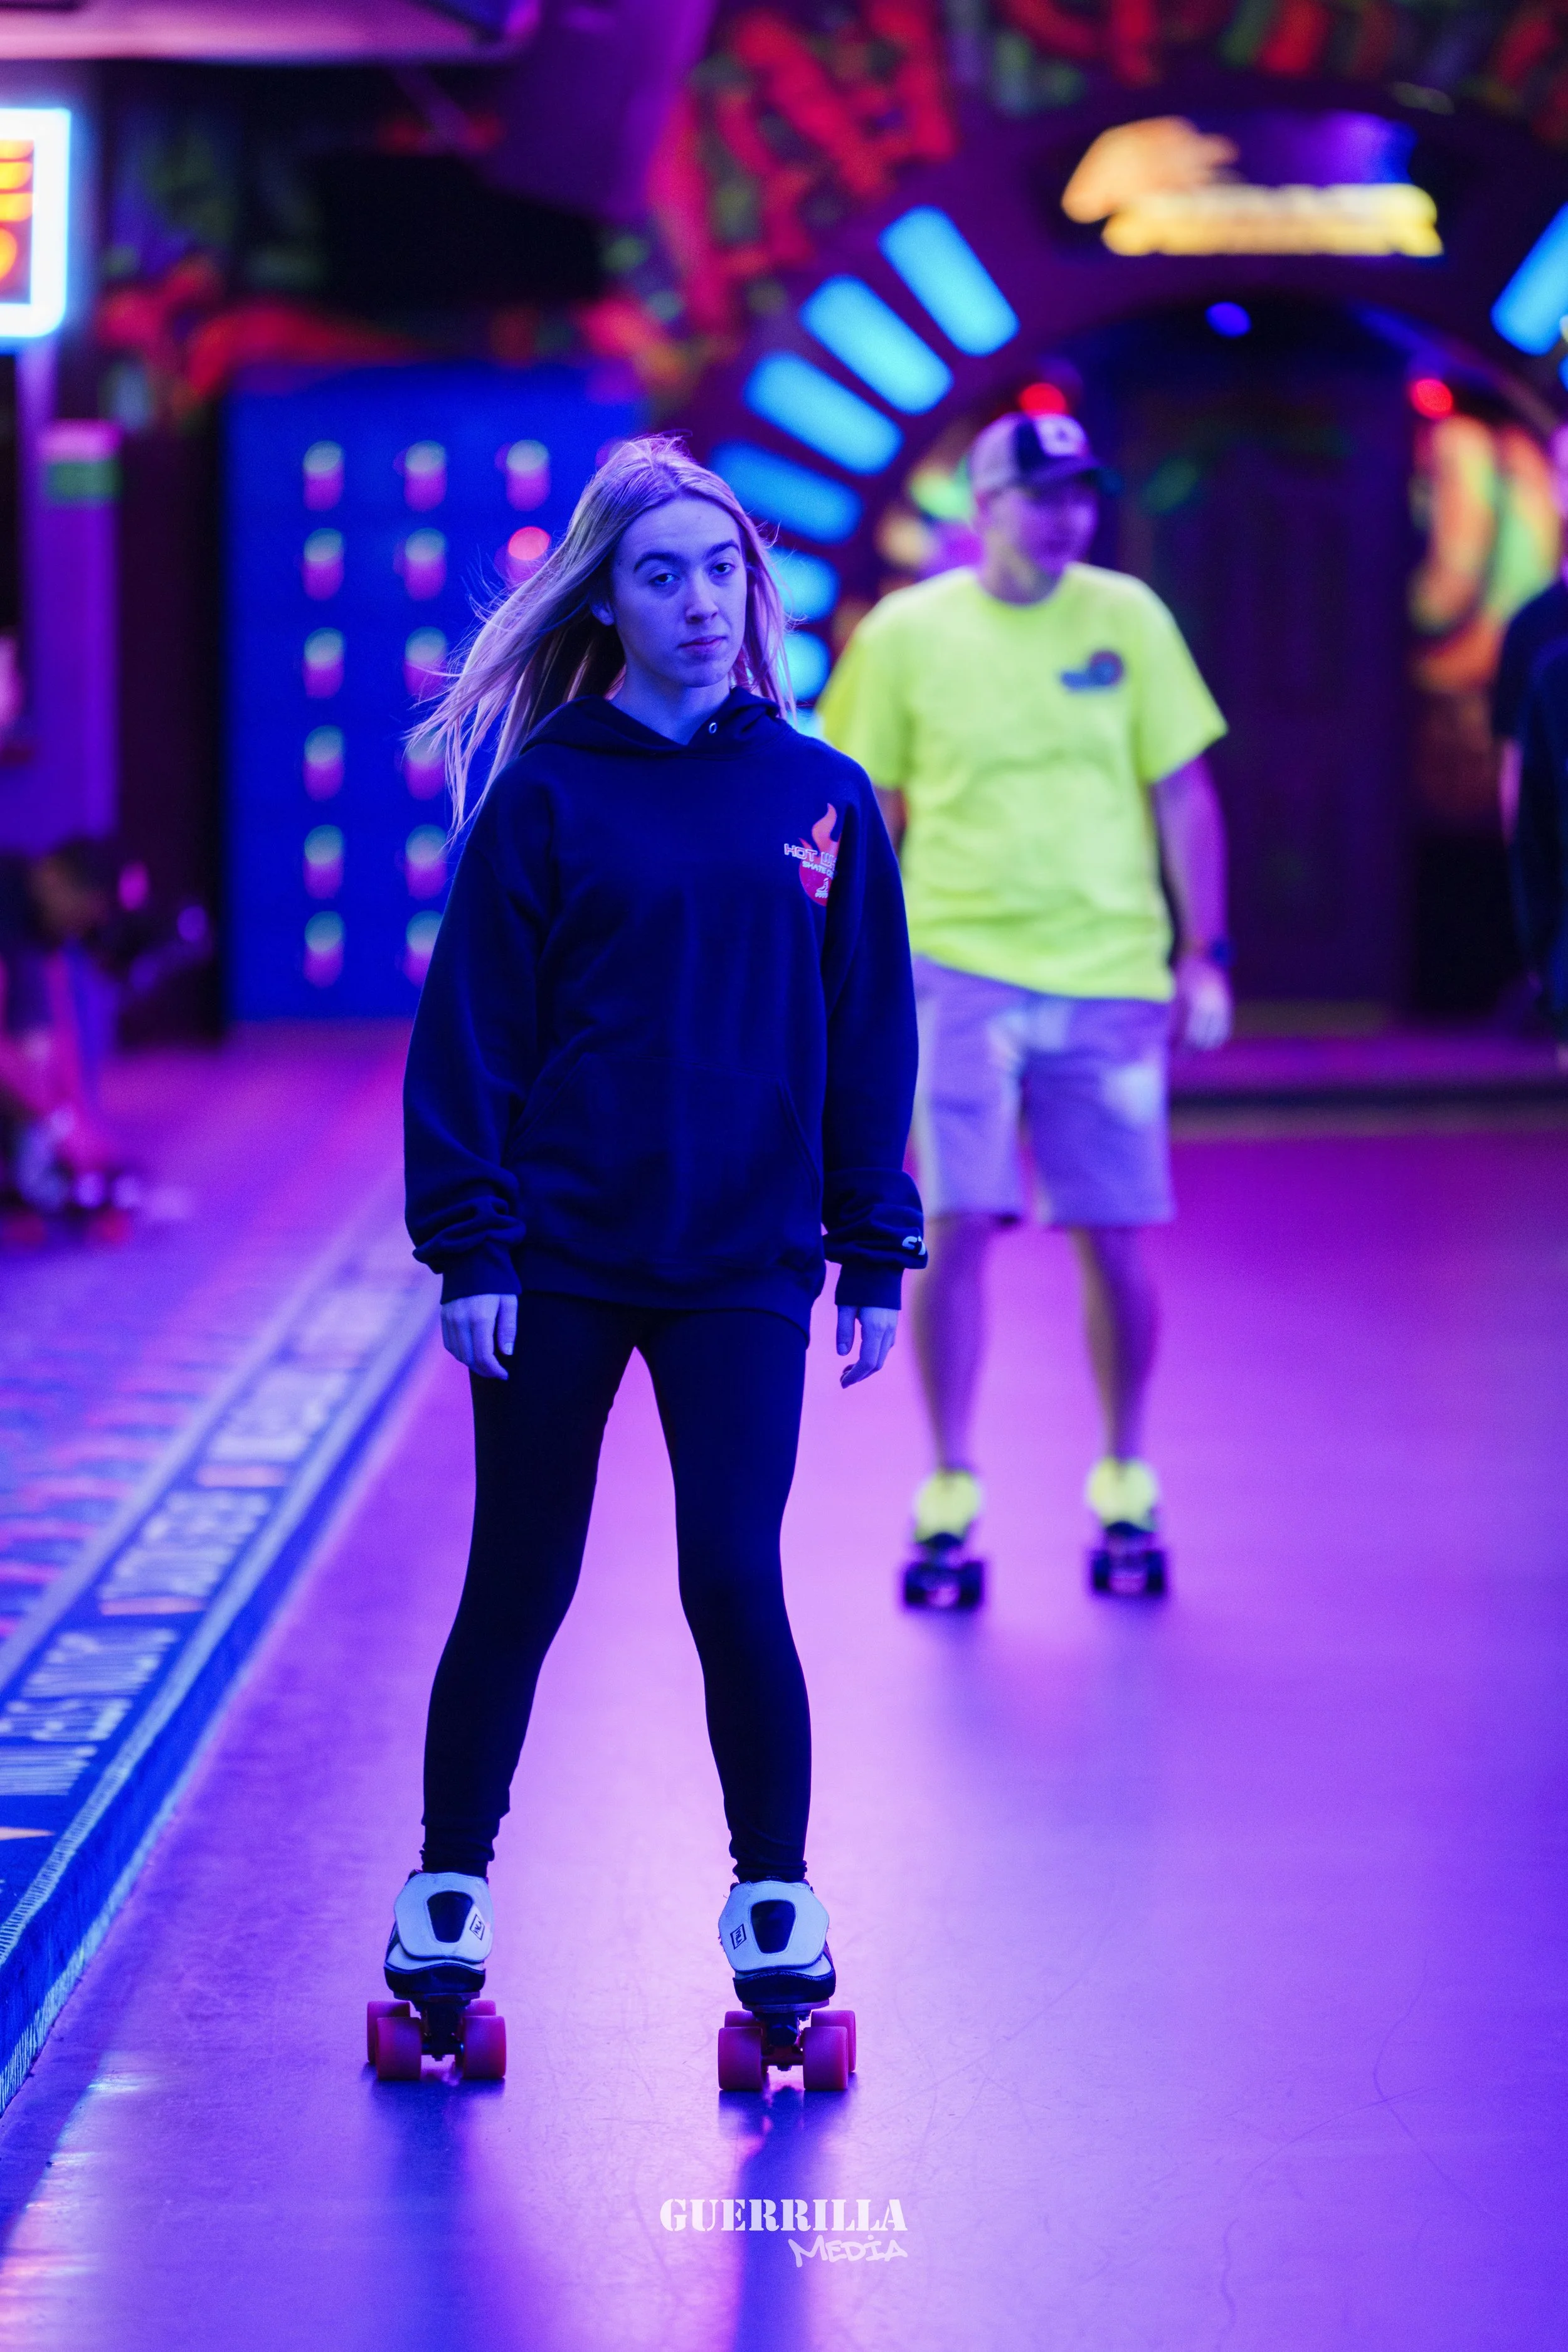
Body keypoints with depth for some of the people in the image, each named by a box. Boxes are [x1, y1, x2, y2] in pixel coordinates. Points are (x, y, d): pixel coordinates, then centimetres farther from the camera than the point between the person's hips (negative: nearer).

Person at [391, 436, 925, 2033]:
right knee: (517, 1591, 6)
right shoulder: (547, 795, -2)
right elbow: (469, 1029, -2)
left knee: (735, 1581, -5)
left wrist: (874, 1256, 5)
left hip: (745, 1267, 1)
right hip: (559, 1263, -1)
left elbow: (867, 1040, 8)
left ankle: (774, 1897, 12)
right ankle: (449, 1892, 21)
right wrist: (468, 1244, -8)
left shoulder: (821, 798, 4)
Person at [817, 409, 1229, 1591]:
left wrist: (1206, 954, 3)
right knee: (957, 1228, -9)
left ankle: (1126, 1481, 21)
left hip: (1110, 976, 1)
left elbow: (1182, 794, 8)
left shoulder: (1127, 619, 4)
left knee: (1116, 1244, 3)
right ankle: (950, 1490, 3)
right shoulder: (905, 635, 1)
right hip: (960, 966, -1)